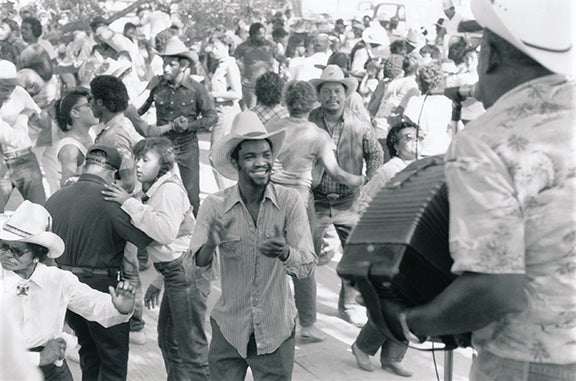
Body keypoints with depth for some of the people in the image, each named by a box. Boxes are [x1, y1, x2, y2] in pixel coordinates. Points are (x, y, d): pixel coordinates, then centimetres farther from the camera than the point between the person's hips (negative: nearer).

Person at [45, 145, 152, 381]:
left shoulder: (54, 199, 0)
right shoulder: (110, 200, -18)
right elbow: (145, 237, -20)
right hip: (103, 289, -6)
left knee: (89, 354, 25)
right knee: (114, 361, 8)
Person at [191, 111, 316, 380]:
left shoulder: (290, 201, -11)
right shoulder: (215, 206, -10)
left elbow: (307, 266, -15)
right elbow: (194, 267, -11)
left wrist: (284, 253, -36)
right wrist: (211, 244, -32)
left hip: (276, 330, 0)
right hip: (229, 328, 0)